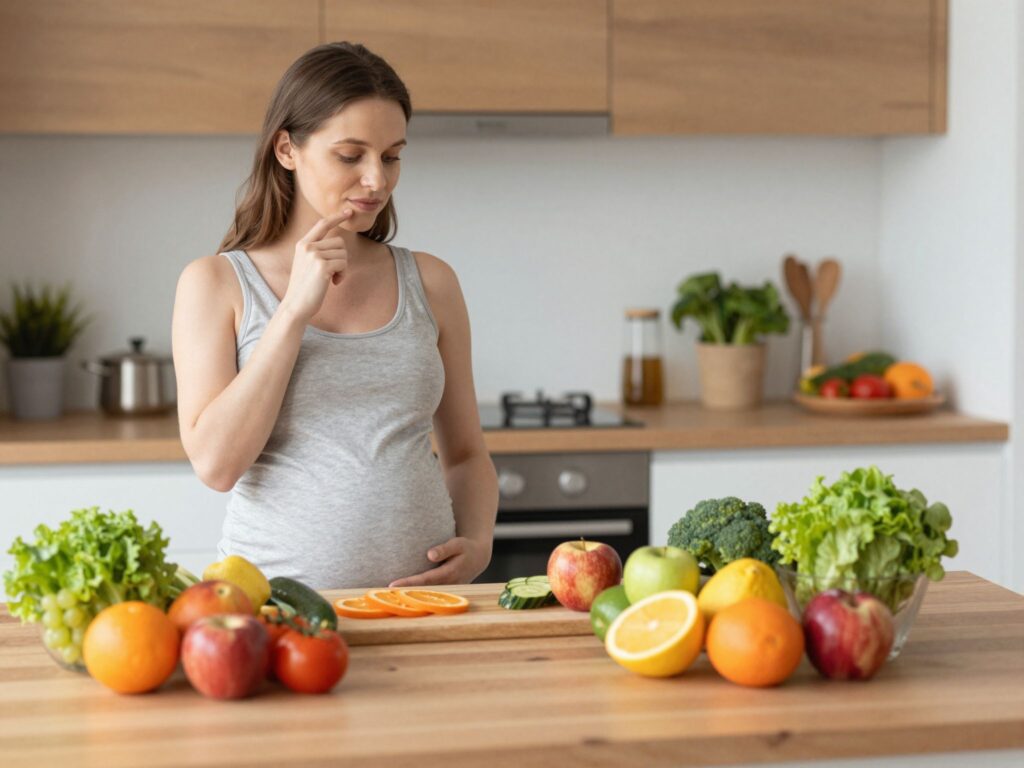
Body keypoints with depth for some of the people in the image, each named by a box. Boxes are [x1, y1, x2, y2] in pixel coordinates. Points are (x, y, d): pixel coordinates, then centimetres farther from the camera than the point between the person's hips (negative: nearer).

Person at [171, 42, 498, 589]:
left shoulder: (429, 283, 12)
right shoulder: (217, 283, 4)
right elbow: (215, 463, -7)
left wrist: (478, 543, 1)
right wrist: (295, 309, -8)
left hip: (419, 596, 2)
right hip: (276, 599, -2)